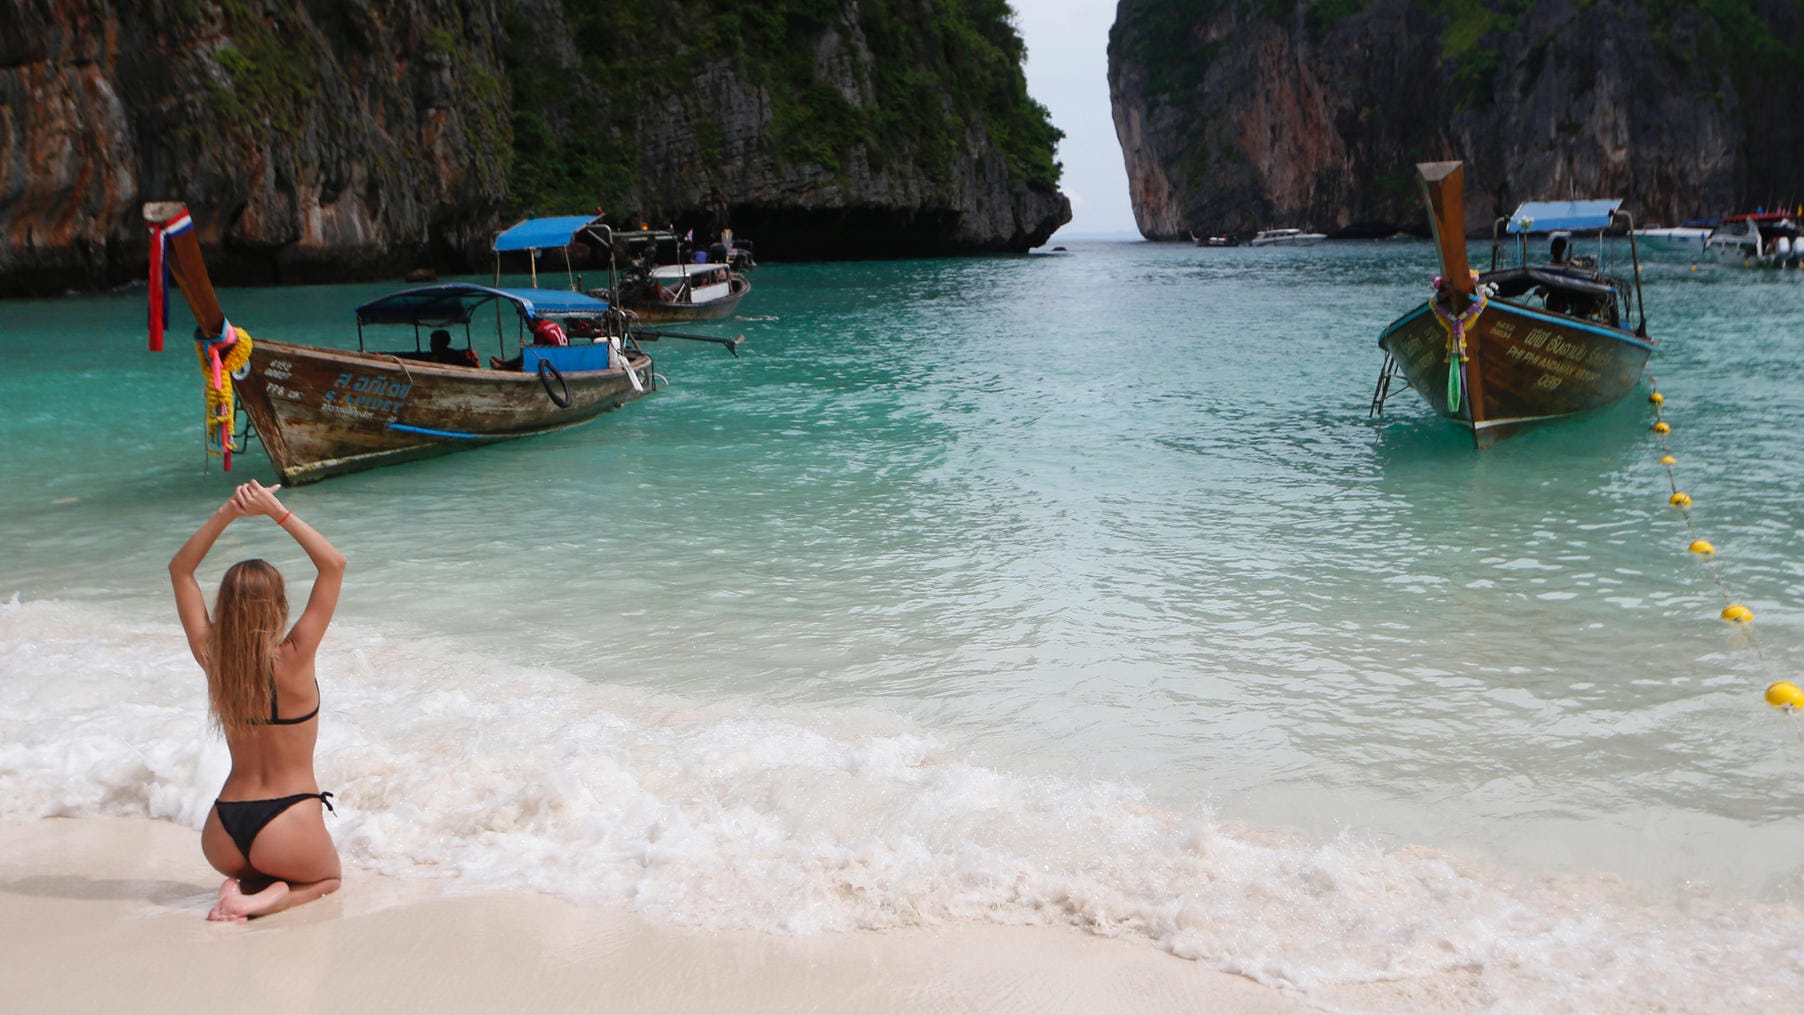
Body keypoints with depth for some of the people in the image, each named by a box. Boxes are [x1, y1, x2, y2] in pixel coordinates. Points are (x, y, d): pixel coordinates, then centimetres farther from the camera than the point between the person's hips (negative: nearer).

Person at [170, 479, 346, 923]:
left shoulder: (211, 657, -5)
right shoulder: (292, 660, -16)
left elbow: (180, 568, 7)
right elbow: (334, 564, -13)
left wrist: (227, 513, -2)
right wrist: (277, 511, -12)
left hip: (223, 835, 4)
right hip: (288, 829, -4)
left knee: (251, 868, 37)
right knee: (327, 876, 28)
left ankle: (245, 887, 2)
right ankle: (274, 896, -4)